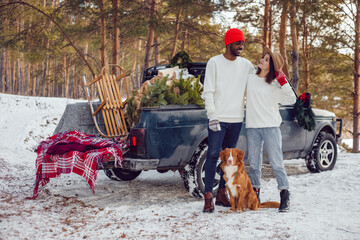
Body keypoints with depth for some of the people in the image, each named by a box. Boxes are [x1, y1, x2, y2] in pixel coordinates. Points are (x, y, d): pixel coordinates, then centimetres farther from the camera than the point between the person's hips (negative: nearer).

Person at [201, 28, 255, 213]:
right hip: (218, 118, -5)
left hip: (237, 119, 5)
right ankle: (208, 196, -5)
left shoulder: (246, 65, 10)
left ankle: (222, 194, 18)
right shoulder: (215, 62, -2)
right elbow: (208, 92, -6)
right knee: (213, 155, -8)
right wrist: (212, 115, -14)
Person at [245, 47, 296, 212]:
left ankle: (285, 196, 0)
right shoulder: (250, 78, 10)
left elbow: (291, 100, -6)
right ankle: (255, 194, 22)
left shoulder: (275, 84, 1)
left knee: (276, 162, -6)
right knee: (254, 163, 10)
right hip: (252, 127, 4)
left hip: (271, 126, -3)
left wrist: (283, 82, -12)